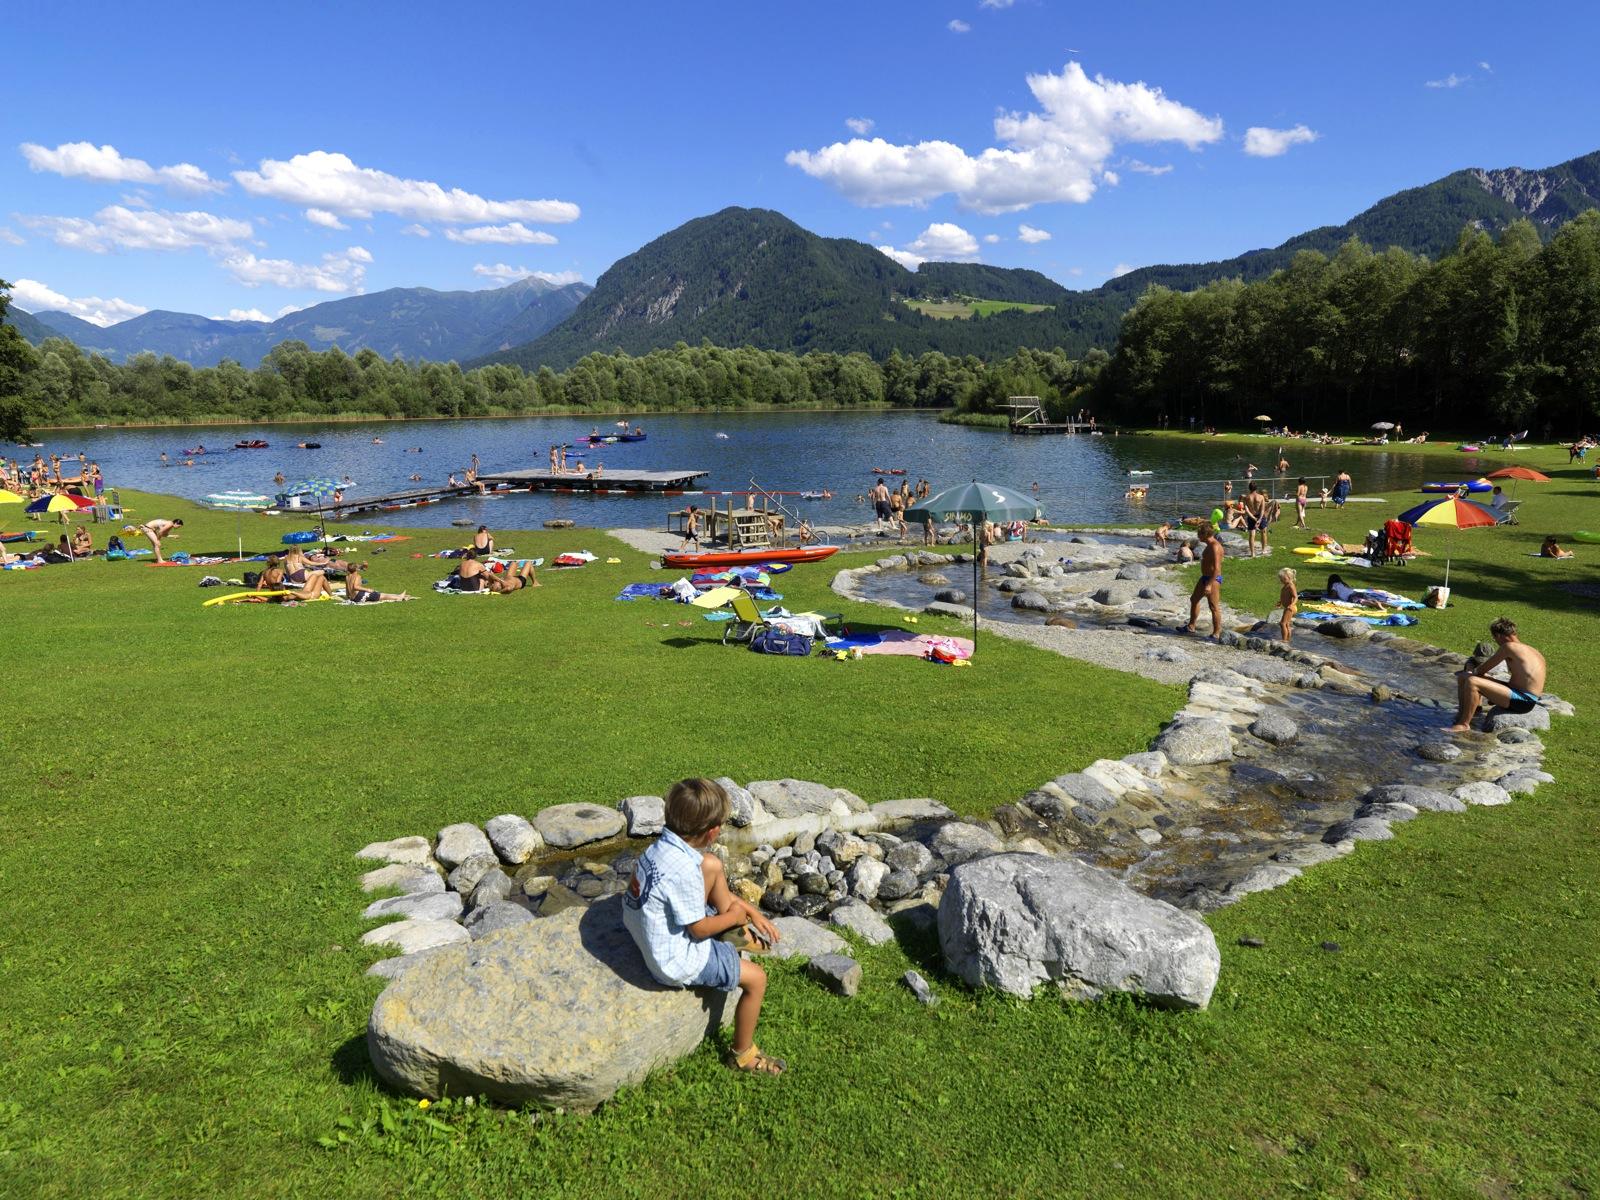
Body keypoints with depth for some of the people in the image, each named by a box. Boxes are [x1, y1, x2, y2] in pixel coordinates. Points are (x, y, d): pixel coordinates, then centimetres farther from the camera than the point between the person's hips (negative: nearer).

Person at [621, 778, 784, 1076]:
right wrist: (735, 917, -4)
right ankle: (743, 1054, 21)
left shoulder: (664, 845, -8)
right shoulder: (683, 870, -35)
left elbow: (715, 881, 7)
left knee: (712, 865, 11)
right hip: (678, 961, -8)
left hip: (652, 932, 9)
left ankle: (733, 933, 25)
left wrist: (751, 911, 6)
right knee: (756, 978, 3)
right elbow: (699, 929, -22)